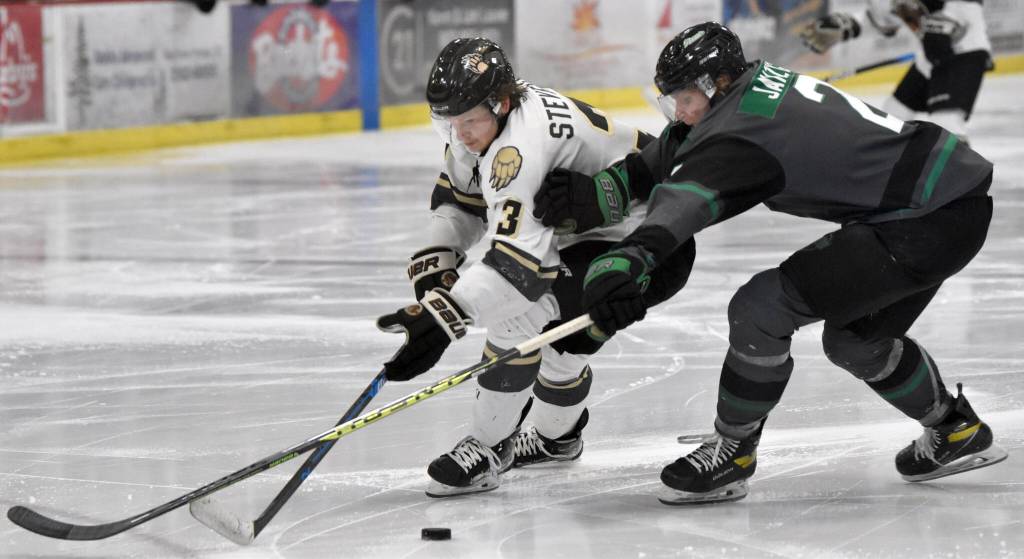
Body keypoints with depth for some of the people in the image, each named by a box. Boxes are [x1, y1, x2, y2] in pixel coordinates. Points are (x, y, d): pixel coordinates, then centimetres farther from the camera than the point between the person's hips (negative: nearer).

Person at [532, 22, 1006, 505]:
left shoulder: (742, 133, -19)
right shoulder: (759, 82, 10)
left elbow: (688, 198, -37)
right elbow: (673, 158, 13)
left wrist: (623, 260, -52)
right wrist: (596, 191, 1)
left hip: (931, 224, -11)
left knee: (760, 310, -11)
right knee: (854, 340, 28)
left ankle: (731, 453, 5)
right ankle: (957, 432, 44)